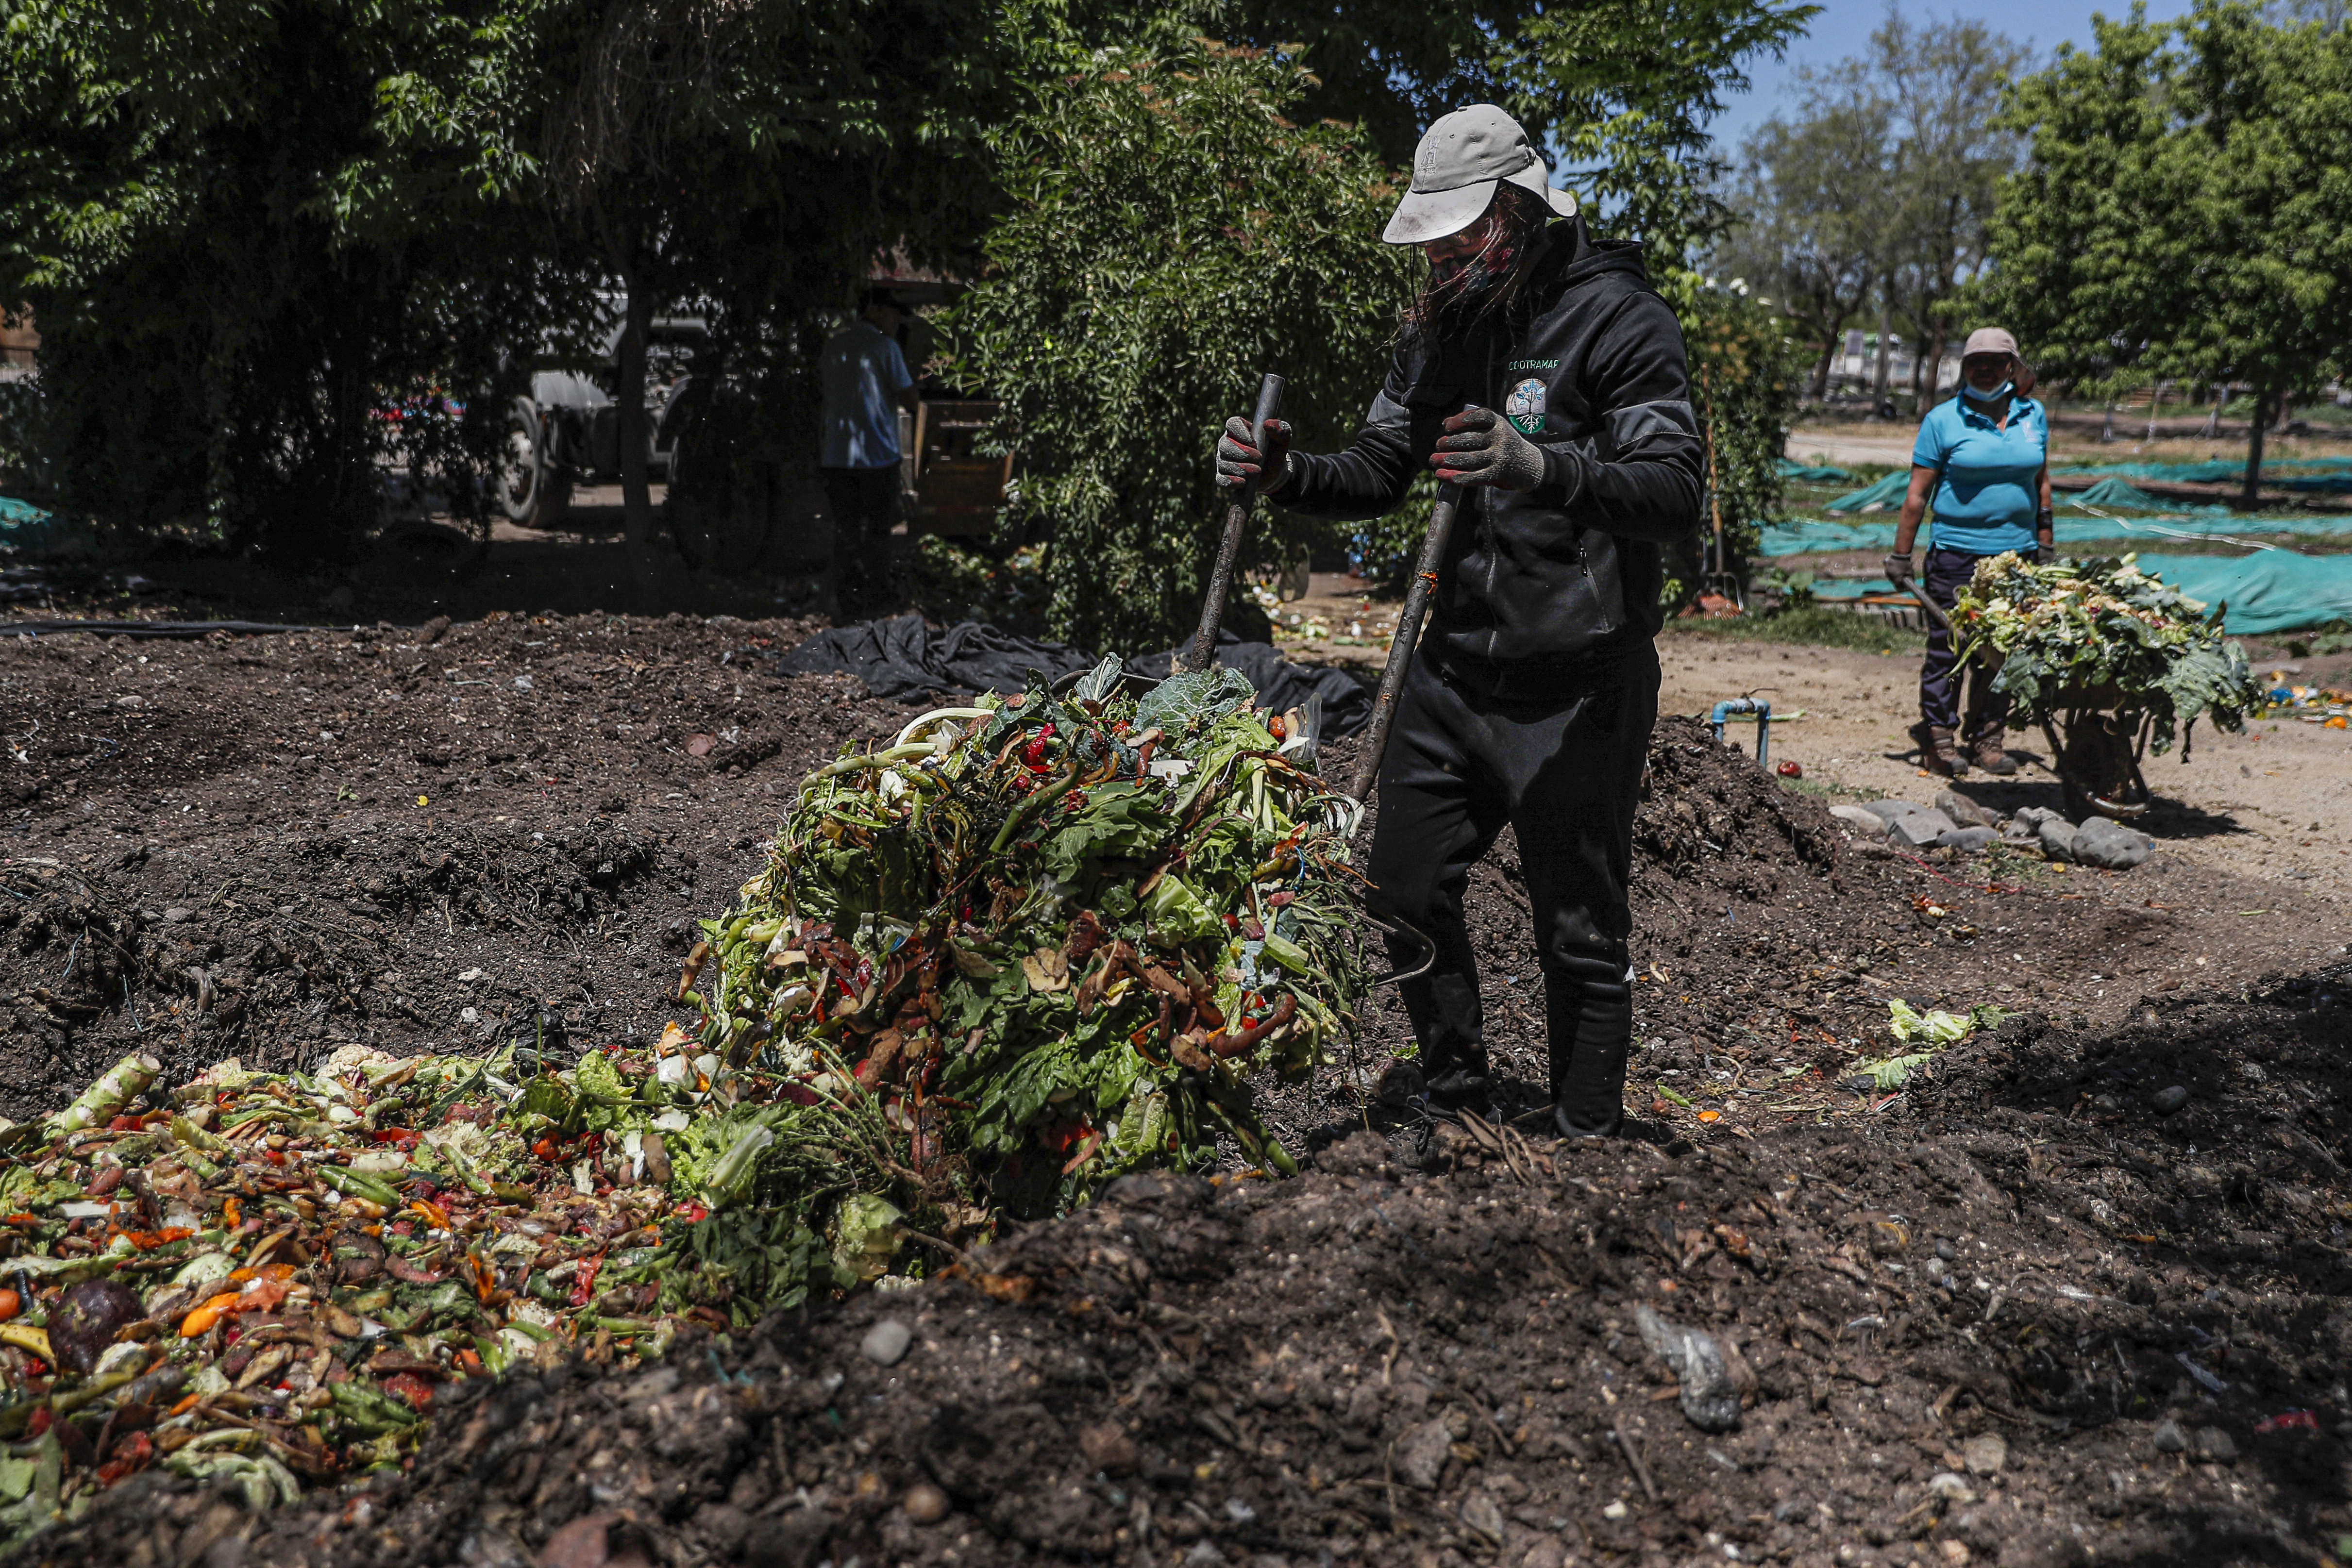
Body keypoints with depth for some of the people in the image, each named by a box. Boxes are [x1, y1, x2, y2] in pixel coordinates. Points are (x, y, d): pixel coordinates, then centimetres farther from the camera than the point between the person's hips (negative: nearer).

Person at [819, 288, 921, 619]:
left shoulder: (832, 345, 10)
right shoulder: (884, 346, -8)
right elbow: (908, 399, -8)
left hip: (837, 455, 5)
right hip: (878, 455, -5)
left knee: (845, 530, 9)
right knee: (877, 530, 6)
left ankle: (846, 603, 8)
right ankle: (876, 601, 11)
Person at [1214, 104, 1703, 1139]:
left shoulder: (1616, 316, -13)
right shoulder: (1437, 327, 9)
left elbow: (1677, 493, -22)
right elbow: (1379, 472, 14)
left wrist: (1546, 472, -40)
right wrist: (1285, 476, -6)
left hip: (1575, 684, -7)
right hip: (1454, 664, 7)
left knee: (1579, 934, 3)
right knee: (1405, 886, 14)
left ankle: (1587, 1144, 20)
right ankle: (1457, 1096, 35)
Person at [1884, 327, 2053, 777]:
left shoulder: (2033, 416, 9)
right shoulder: (1943, 420, -2)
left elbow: (2041, 483, 18)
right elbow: (1918, 494, -2)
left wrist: (2044, 546, 15)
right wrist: (1901, 555, -2)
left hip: (2017, 554, 4)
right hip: (1957, 554, -3)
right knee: (1948, 649, -2)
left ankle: (1987, 738, 16)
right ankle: (1938, 738, 9)